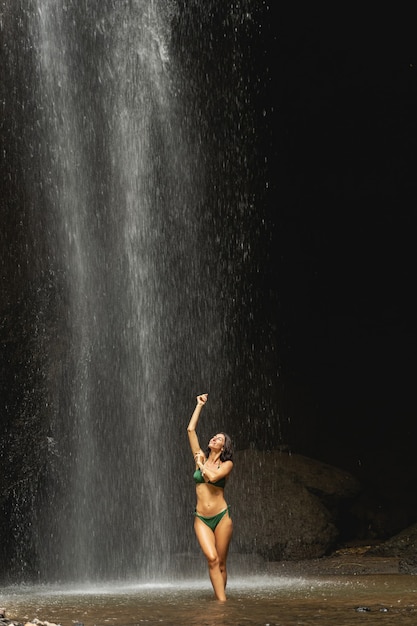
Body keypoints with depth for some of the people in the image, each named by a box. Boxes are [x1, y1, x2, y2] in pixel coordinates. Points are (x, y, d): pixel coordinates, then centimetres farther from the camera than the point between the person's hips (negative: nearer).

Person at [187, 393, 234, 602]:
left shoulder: (227, 464, 2)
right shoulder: (201, 457, 10)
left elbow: (213, 476, -19)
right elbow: (191, 429, 8)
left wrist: (201, 463, -1)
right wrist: (199, 405, 13)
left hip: (221, 517, -1)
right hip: (201, 519, 1)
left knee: (220, 563, 1)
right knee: (212, 559, -15)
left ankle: (220, 598, 10)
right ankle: (222, 601, -17)